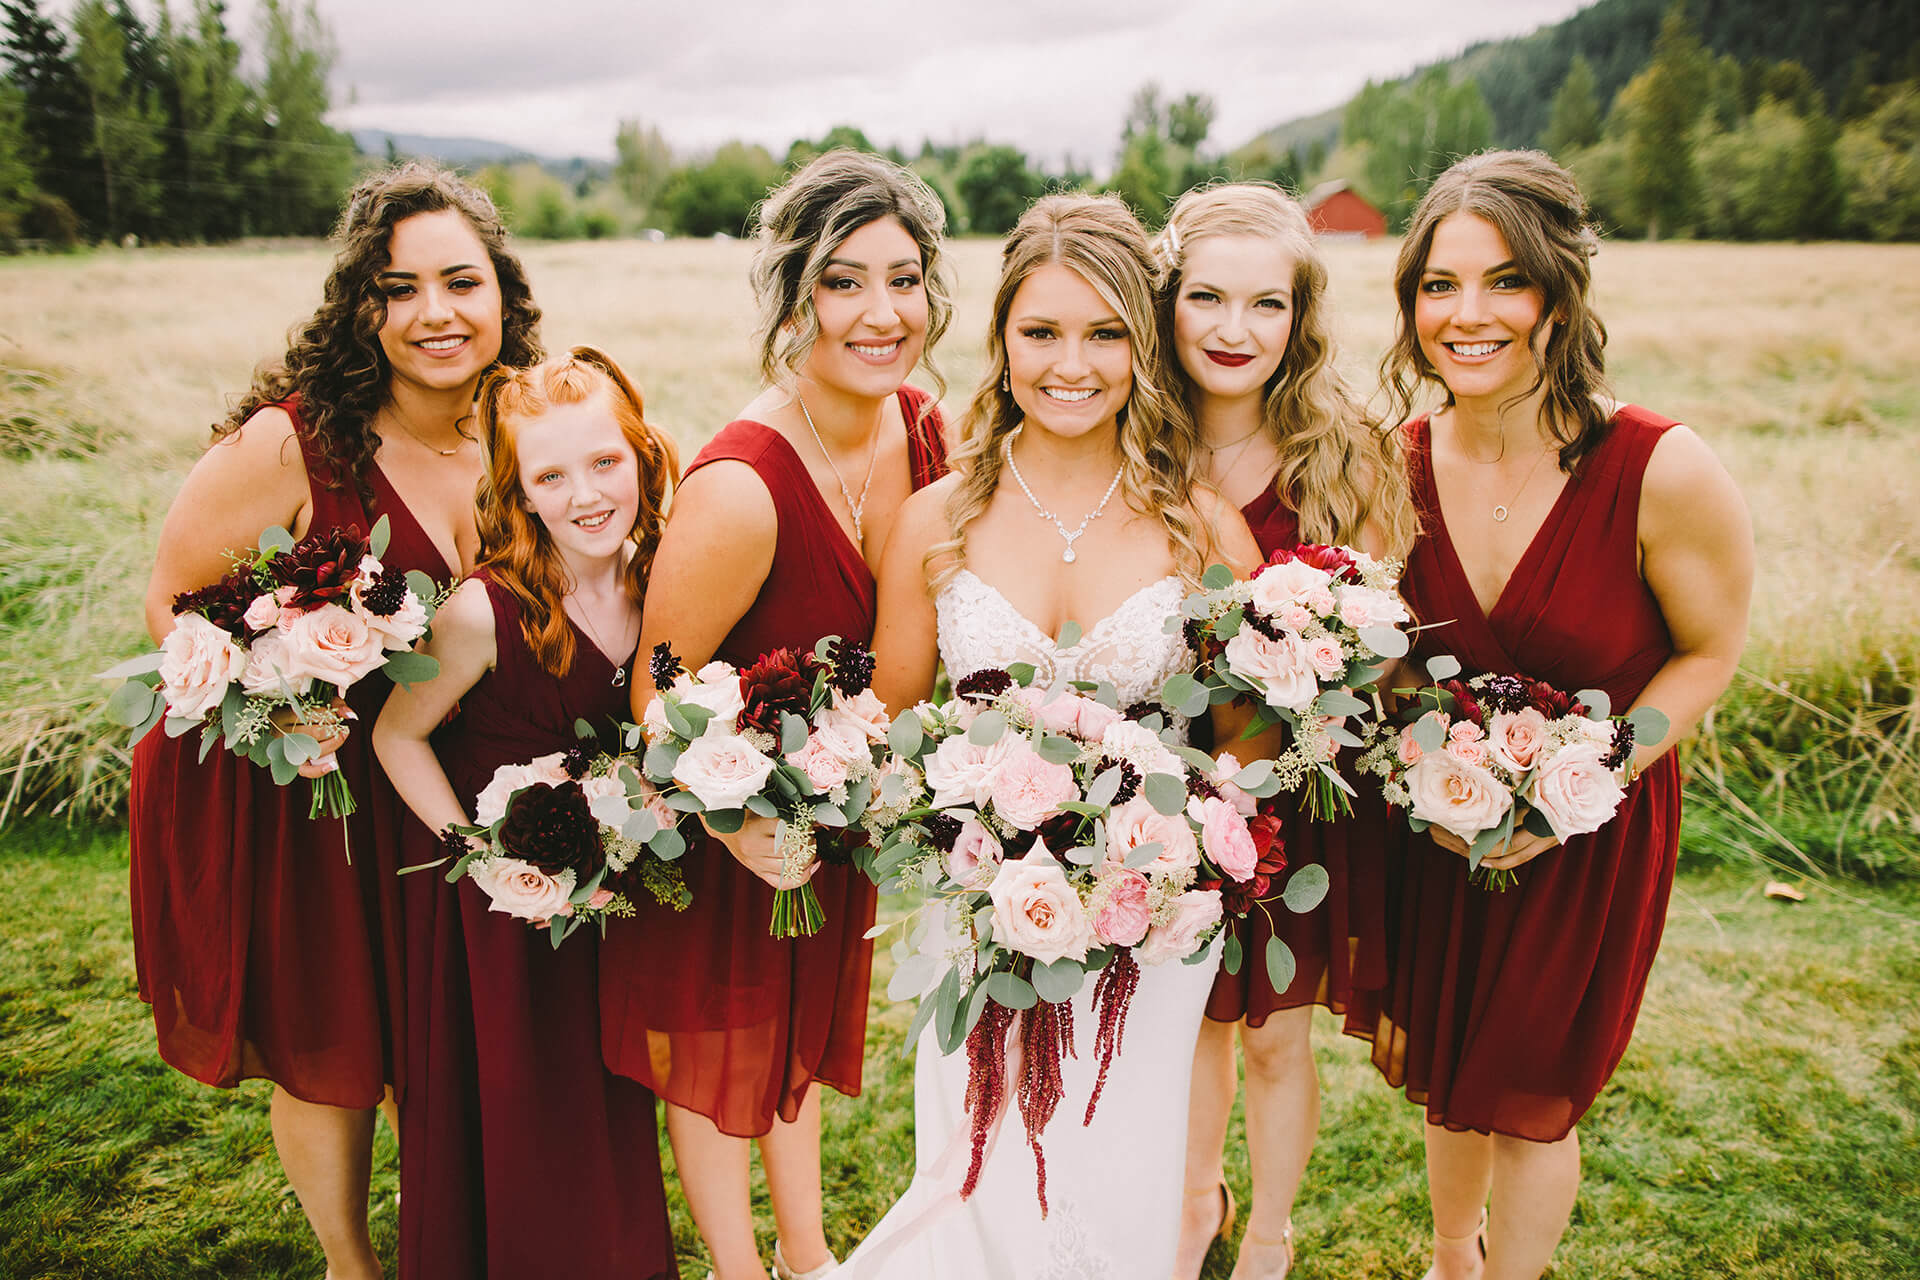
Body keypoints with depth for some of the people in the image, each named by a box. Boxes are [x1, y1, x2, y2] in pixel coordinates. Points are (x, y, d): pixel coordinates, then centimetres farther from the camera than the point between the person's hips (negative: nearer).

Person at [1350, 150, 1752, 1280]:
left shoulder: (1664, 473, -24)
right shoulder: (1400, 463, -11)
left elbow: (1709, 654, -9)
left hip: (1592, 833, -3)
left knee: (1533, 1097, 14)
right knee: (1447, 1071, 22)